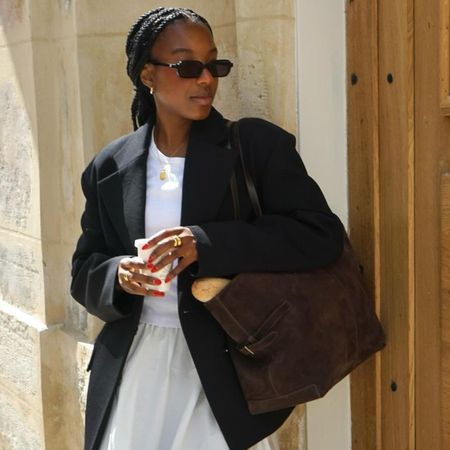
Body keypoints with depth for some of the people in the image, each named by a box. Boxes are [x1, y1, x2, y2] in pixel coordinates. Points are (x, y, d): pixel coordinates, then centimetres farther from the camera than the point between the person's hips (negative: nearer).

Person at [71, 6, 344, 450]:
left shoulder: (257, 144, -6)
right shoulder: (110, 167, 4)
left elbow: (321, 234, -15)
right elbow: (84, 270, 10)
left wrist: (207, 243, -23)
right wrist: (118, 275, -14)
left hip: (225, 368, -2)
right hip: (132, 365, 3)